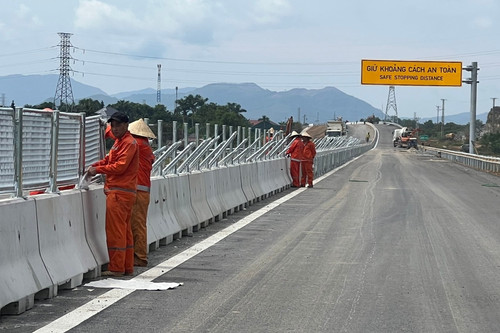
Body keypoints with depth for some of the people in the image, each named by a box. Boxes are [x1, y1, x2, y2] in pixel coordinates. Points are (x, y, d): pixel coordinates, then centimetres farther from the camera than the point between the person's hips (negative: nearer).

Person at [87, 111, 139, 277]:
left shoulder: (129, 143, -12)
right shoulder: (119, 141, 21)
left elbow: (120, 166, -18)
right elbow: (109, 159, 23)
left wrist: (98, 170, -11)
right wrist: (95, 165, 4)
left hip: (119, 193, -11)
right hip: (122, 192, 11)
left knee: (115, 230, -8)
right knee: (124, 230, 13)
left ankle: (116, 268, -5)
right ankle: (127, 267, 18)